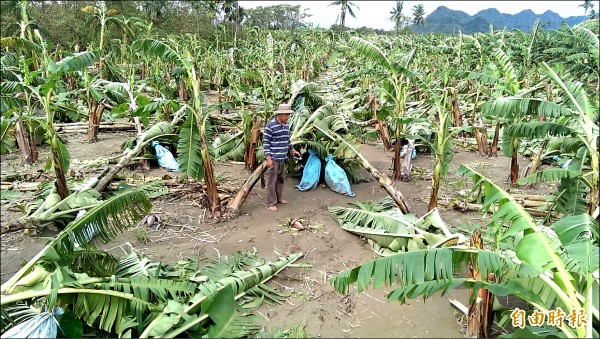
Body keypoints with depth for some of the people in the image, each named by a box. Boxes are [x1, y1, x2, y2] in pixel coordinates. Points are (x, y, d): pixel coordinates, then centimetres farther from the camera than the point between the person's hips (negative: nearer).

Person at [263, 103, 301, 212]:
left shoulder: (286, 125, 9)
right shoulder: (270, 125, -15)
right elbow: (265, 142, -14)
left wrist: (292, 150, 19)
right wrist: (268, 158, -18)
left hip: (283, 158, 8)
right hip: (273, 159, -8)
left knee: (280, 179, 17)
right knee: (272, 180, -2)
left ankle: (279, 198, 31)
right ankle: (271, 203, 5)